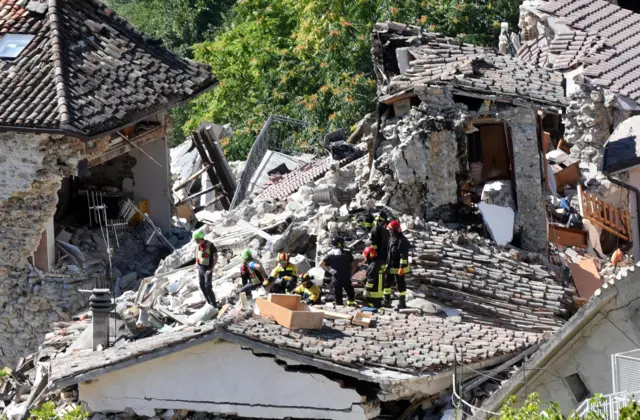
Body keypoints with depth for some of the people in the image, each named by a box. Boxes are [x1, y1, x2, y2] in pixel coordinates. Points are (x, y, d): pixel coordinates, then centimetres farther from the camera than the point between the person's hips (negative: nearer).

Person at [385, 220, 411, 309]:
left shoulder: (402, 241, -20)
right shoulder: (392, 239, 9)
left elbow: (404, 256, -23)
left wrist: (401, 268, -25)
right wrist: (387, 265, 21)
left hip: (399, 268, -9)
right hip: (391, 267, 9)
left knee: (401, 285, 1)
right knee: (387, 283, 13)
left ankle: (402, 303, 11)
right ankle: (387, 301, 23)